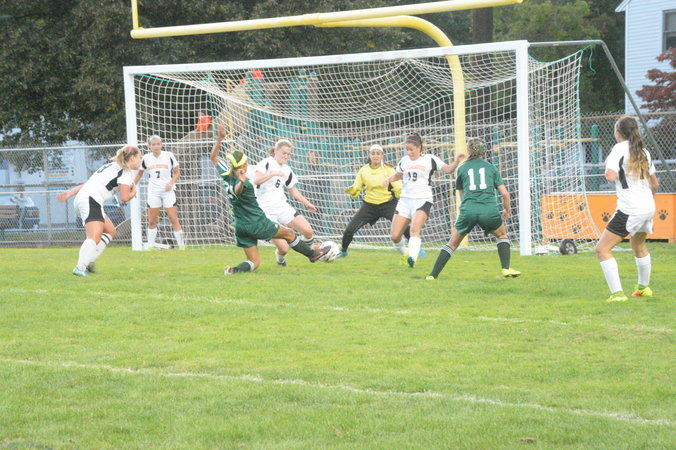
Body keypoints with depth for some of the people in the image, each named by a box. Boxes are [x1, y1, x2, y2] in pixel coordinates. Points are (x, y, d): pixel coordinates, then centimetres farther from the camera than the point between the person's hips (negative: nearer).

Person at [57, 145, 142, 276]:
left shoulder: (113, 166, 26)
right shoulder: (126, 172, -2)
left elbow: (91, 182, 26)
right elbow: (124, 197, -10)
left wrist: (70, 192, 26)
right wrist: (133, 192, 11)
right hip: (91, 201, -10)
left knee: (110, 231, 20)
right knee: (95, 237, -23)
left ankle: (89, 262, 11)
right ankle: (80, 268, -36)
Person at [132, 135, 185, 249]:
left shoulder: (169, 156, -4)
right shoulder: (146, 158, 2)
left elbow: (177, 172, 2)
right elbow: (140, 173, 17)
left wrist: (171, 183, -13)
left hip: (167, 190, -2)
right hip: (153, 192, 2)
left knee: (174, 219, -8)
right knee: (152, 221, 2)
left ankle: (181, 244, -2)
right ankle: (150, 246, 10)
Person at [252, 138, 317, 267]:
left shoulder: (287, 170, 13)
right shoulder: (266, 163, -7)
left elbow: (292, 189, 28)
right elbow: (256, 180, -25)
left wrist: (306, 203, 23)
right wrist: (273, 173, -36)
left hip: (282, 207, 6)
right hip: (266, 211, -6)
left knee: (308, 231, -15)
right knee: (283, 248, -16)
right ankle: (280, 257, 22)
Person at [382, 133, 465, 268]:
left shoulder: (429, 159, 0)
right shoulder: (404, 161, 13)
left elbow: (448, 169, -7)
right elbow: (398, 175, 31)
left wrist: (457, 161, -25)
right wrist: (388, 179, 10)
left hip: (423, 200, -5)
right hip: (405, 200, 5)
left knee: (415, 229, -29)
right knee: (394, 236, -1)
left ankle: (413, 258, -41)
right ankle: (403, 254, 26)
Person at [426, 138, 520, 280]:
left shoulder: (462, 168, 15)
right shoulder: (491, 167, 14)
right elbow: (505, 194, 10)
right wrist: (506, 210, 28)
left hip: (468, 210, 0)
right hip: (489, 210, 0)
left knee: (452, 243, 14)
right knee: (502, 235, 27)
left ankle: (433, 275, 8)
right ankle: (506, 268, 12)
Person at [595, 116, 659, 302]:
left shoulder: (619, 149, -10)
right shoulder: (643, 151, 12)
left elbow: (611, 176, -24)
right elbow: (655, 184, 18)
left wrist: (608, 164, -2)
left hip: (629, 210, -8)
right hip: (648, 207, 8)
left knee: (602, 249, -6)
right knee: (639, 246, 32)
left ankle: (617, 293, -17)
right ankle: (643, 287, 47)